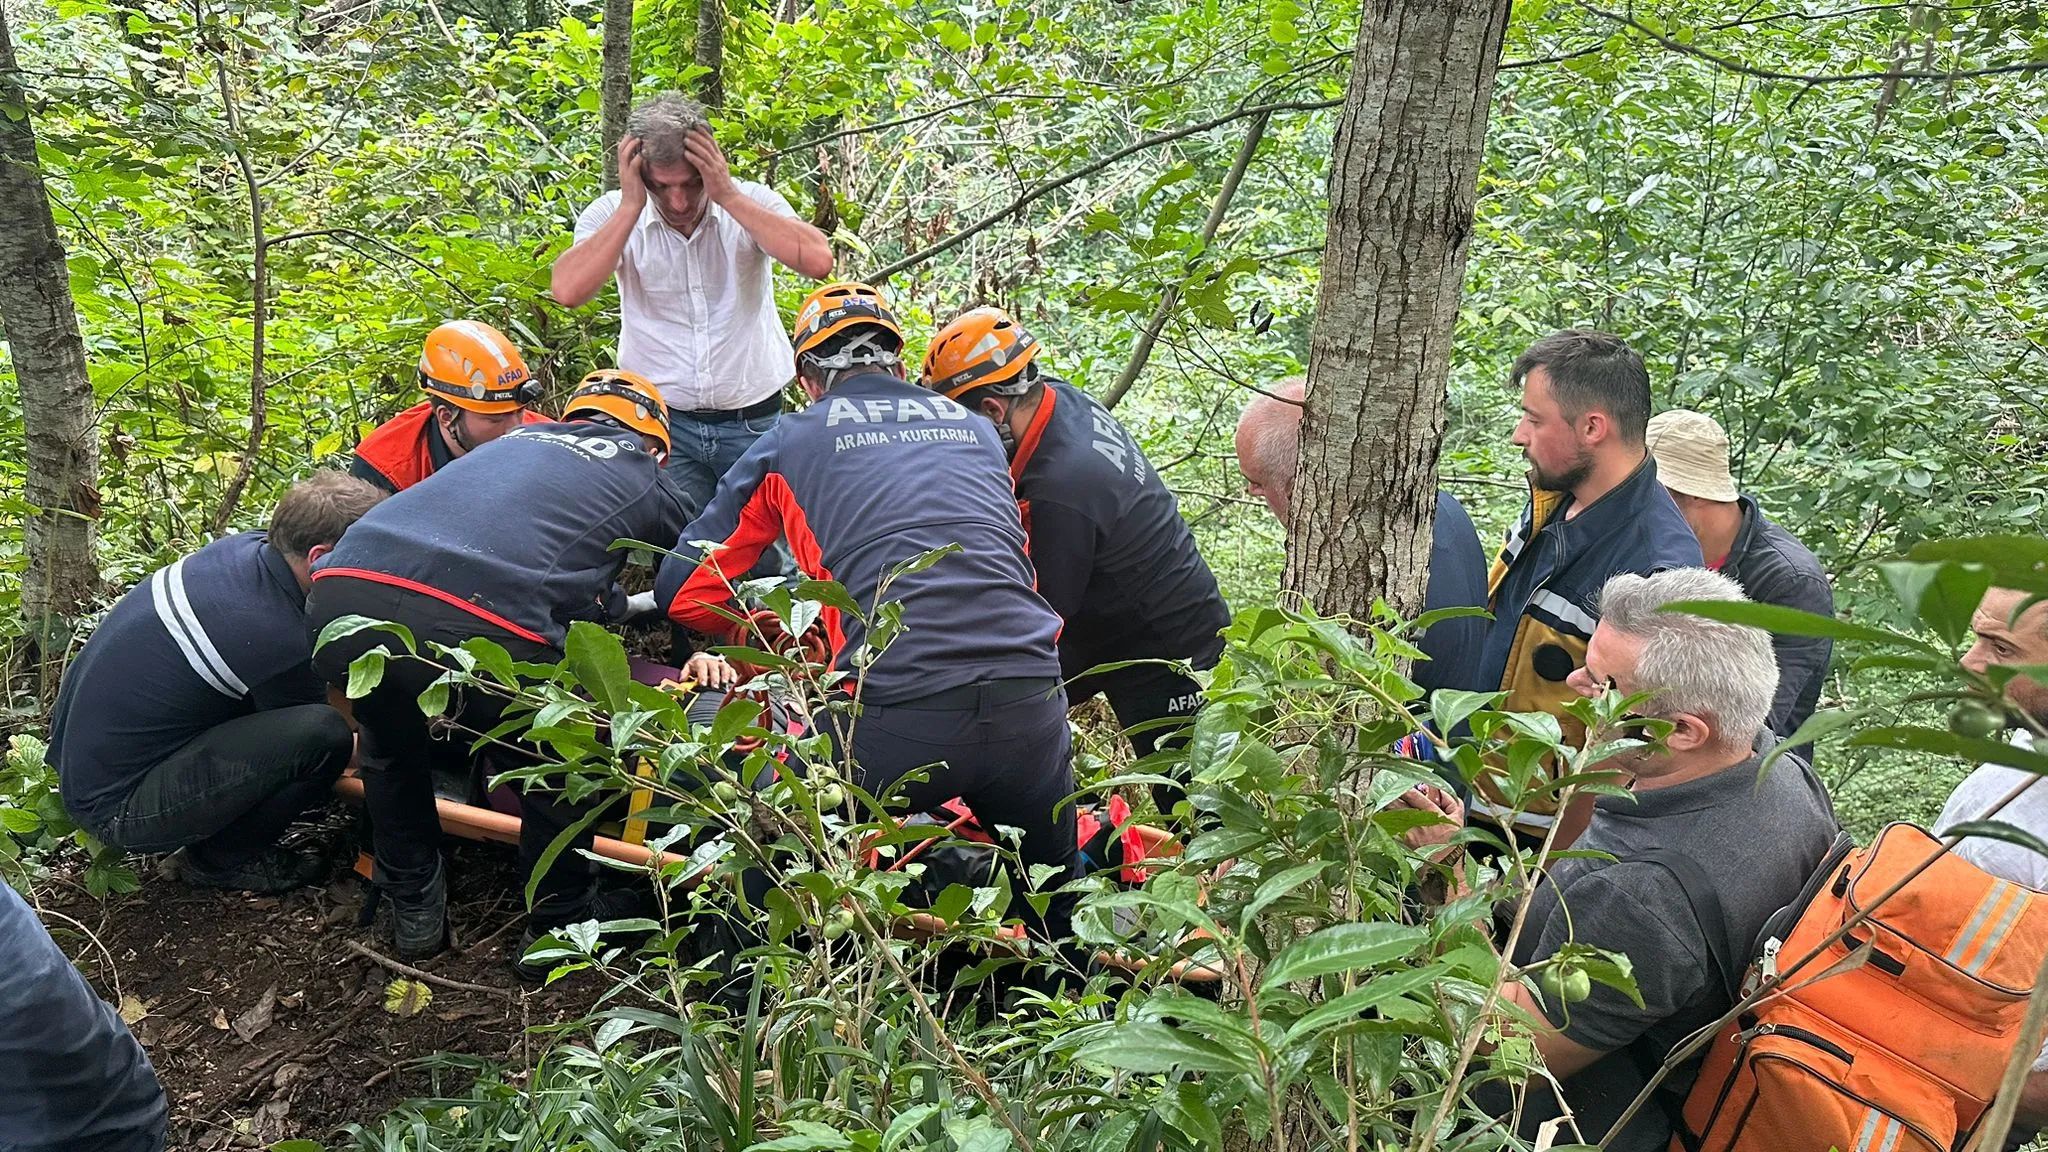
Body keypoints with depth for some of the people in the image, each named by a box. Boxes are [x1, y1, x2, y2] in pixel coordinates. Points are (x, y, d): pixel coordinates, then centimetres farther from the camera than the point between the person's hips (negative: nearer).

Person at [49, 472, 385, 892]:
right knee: (325, 733, -24)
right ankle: (220, 859, 0)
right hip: (114, 810, -9)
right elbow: (314, 736, -7)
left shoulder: (243, 546, -5)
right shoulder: (279, 643, -28)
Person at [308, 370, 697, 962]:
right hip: (476, 631, -5)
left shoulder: (520, 438, 35)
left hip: (340, 598, 5)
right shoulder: (644, 479, 24)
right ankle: (561, 923, 33)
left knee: (391, 743, 36)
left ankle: (412, 910, 42)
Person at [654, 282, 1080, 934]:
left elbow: (684, 593, 16)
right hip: (1031, 702, 4)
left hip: (895, 715, -3)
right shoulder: (976, 428, 24)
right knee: (1057, 911, 25)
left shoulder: (790, 443, 14)